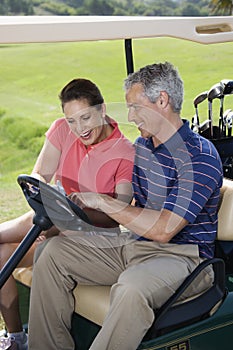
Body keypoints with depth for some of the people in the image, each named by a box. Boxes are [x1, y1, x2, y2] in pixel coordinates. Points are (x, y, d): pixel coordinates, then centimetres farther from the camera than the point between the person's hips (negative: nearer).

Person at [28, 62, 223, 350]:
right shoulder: (141, 145, 12)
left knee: (131, 289, -39)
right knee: (54, 251, -2)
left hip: (180, 254, -8)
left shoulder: (200, 156, -16)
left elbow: (164, 229, -23)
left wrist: (102, 201, -18)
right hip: (132, 242, 8)